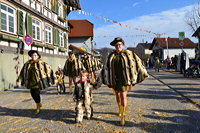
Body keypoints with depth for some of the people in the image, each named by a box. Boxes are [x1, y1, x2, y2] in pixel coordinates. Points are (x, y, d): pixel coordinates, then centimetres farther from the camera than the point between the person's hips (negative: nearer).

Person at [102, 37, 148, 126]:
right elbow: (106, 67, 13)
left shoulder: (127, 54, -5)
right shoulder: (111, 56, 5)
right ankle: (120, 110, 41)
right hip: (114, 79, 4)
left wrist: (142, 72, 3)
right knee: (117, 95, 18)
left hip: (124, 79, -4)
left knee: (123, 96, -8)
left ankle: (122, 116, -1)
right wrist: (107, 80, 16)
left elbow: (137, 62, 1)